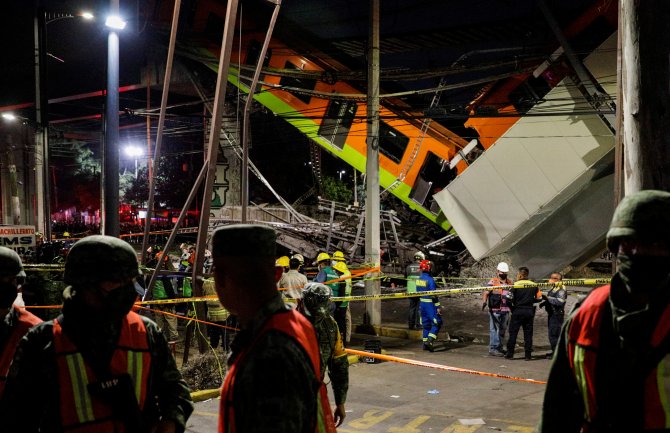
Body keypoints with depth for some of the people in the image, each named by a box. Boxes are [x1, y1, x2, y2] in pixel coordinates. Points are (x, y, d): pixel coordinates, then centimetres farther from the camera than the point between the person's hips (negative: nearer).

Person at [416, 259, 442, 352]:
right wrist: (438, 307, -15)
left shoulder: (419, 279, 5)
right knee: (437, 323, 0)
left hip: (422, 303, 8)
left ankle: (425, 343, 18)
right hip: (430, 304, -8)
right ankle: (429, 341, -11)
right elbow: (433, 295, -19)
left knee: (426, 324, 16)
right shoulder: (430, 279, -19)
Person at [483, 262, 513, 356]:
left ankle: (499, 347, 25)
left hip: (505, 310, 6)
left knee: (503, 329, 13)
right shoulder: (493, 282, -5)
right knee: (494, 329, -5)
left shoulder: (510, 283, 13)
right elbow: (486, 292, -15)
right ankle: (493, 349, -2)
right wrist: (484, 301, -31)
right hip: (495, 310, -6)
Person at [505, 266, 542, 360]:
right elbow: (539, 298, 6)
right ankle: (528, 355, 7)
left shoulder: (516, 285, -9)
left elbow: (509, 297, -14)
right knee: (528, 333, 8)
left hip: (517, 310, -3)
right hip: (529, 311, 3)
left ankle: (510, 353, 5)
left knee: (513, 332, 4)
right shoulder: (534, 285, 3)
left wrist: (513, 302, 7)